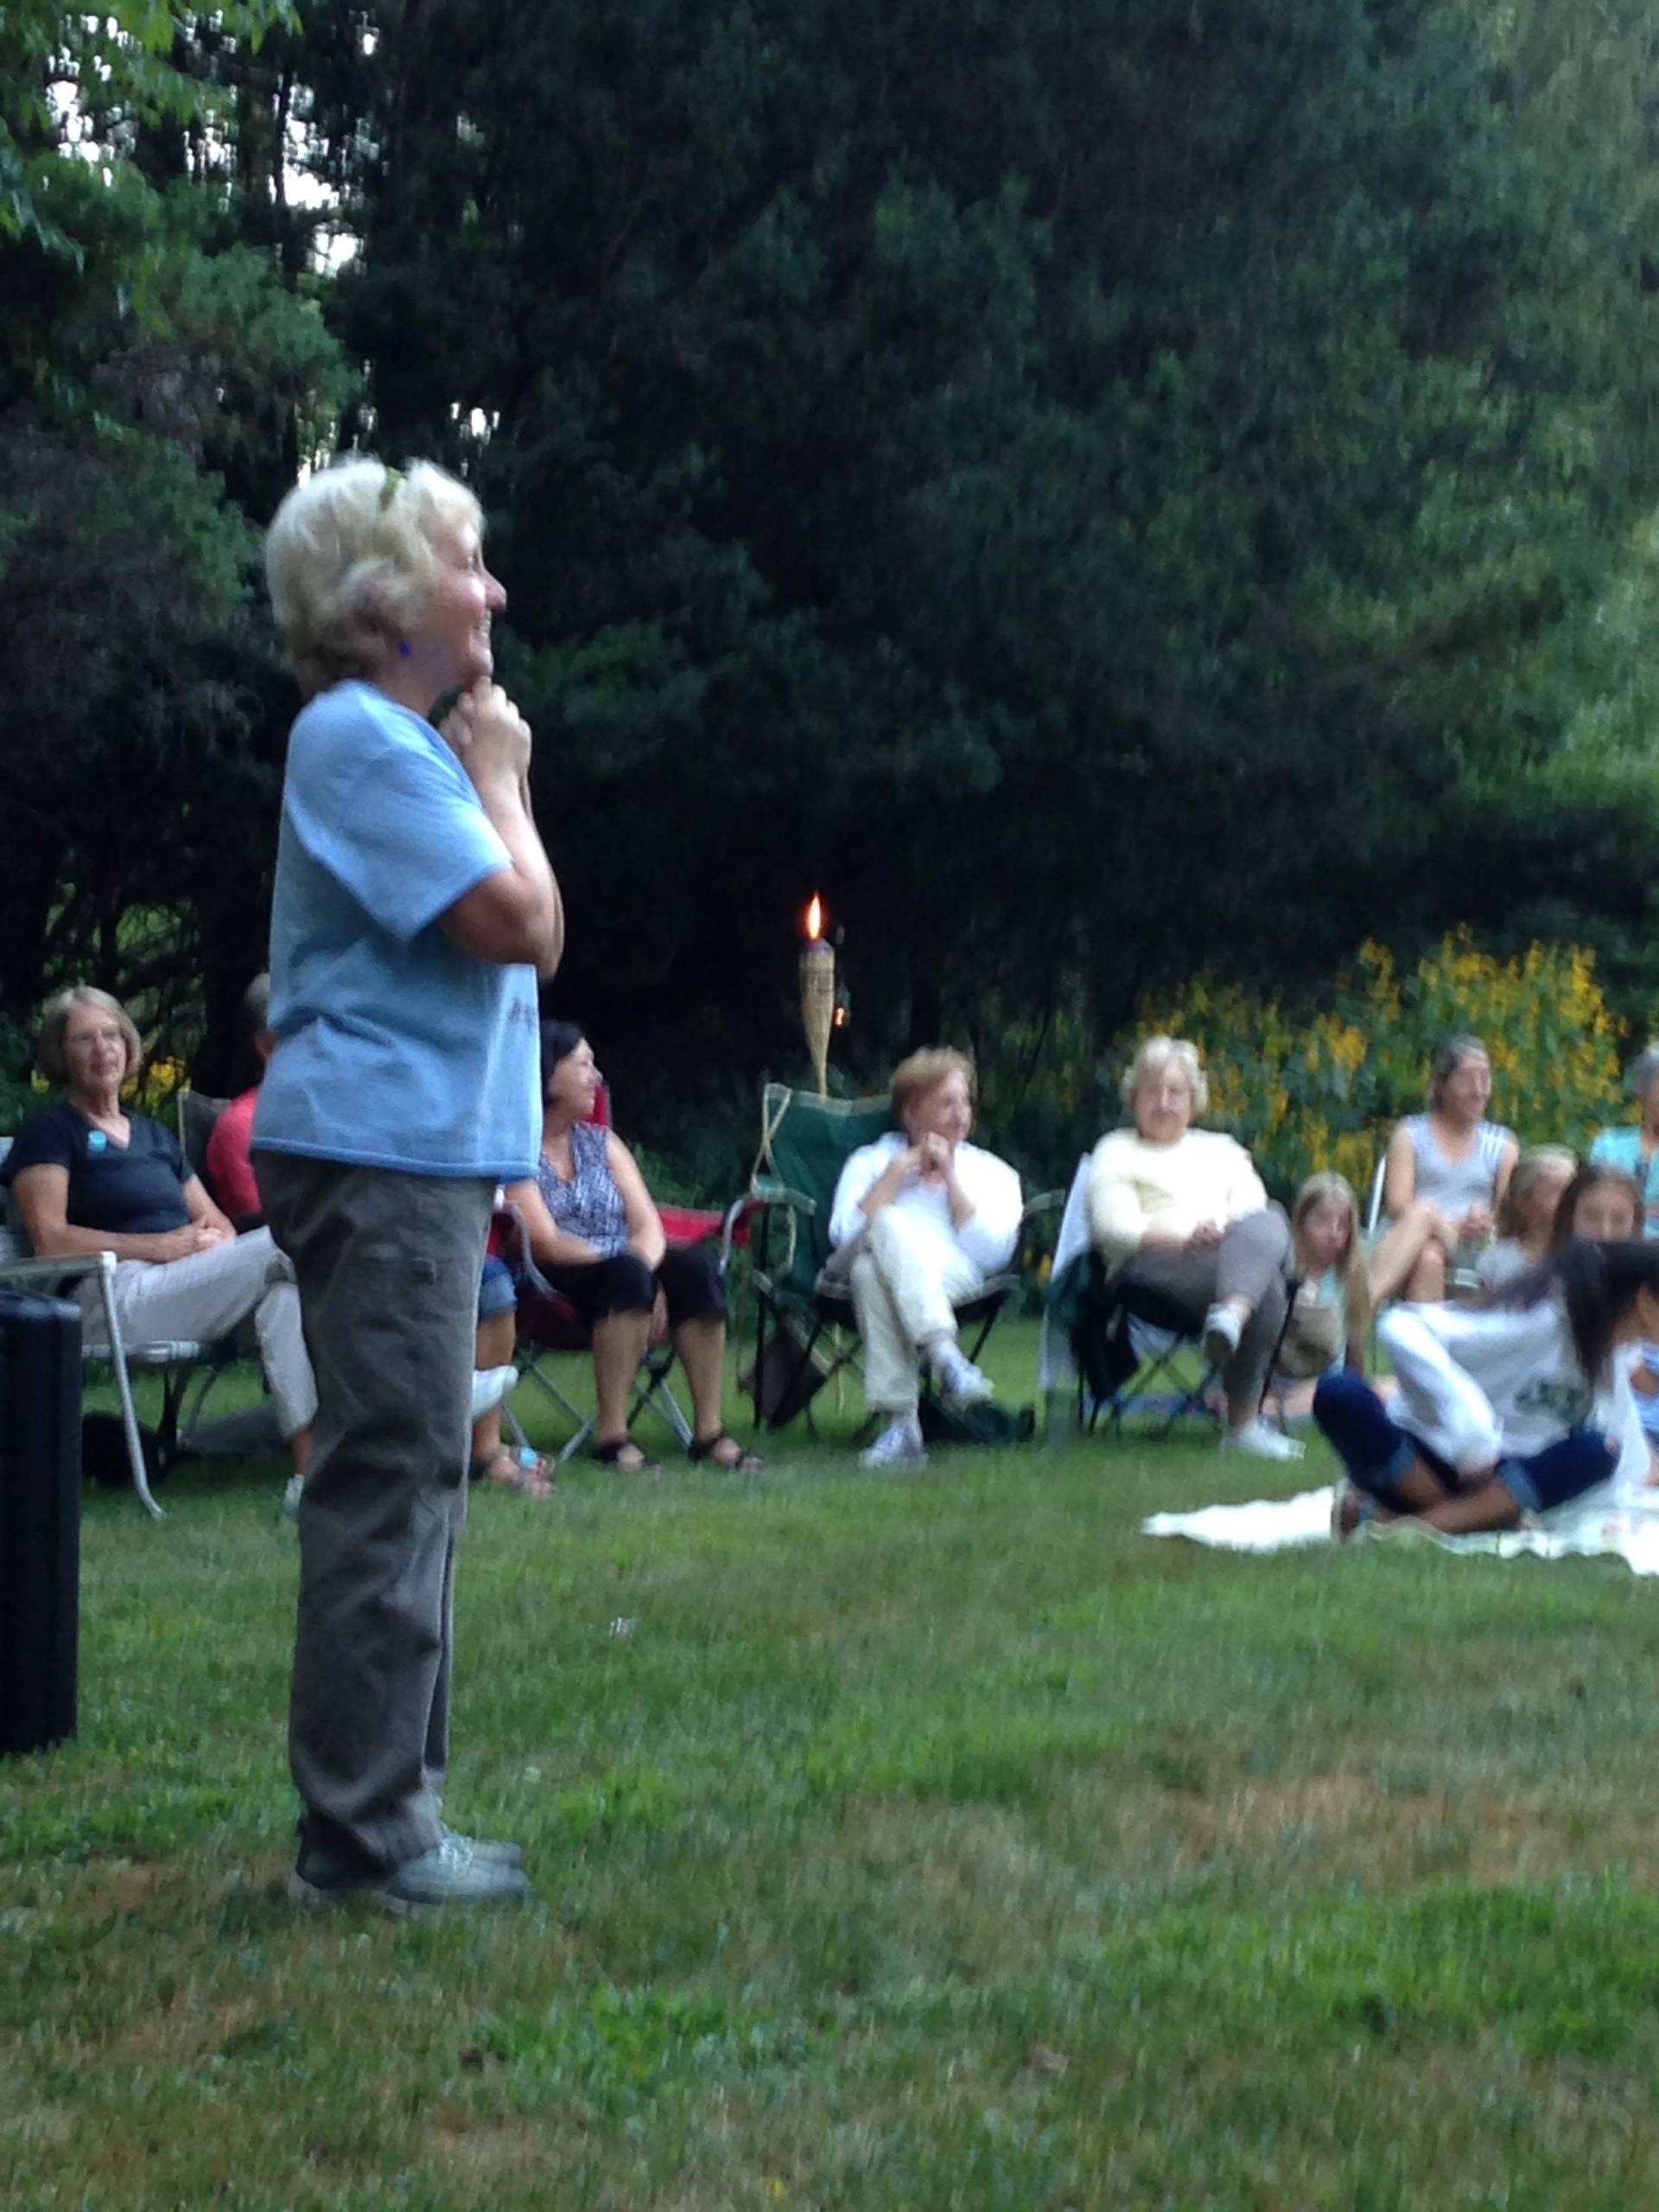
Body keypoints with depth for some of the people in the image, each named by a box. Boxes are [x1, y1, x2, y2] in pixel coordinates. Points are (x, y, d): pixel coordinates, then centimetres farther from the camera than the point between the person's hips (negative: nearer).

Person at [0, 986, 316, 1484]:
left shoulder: (155, 1136, 29)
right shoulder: (49, 1131, 9)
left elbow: (217, 1224, 25)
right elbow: (49, 1240, -6)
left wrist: (216, 1239, -1)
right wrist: (163, 1246, -11)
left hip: (188, 1288, 6)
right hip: (114, 1299, -6)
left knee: (284, 1290, -28)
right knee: (281, 1244, -25)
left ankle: (310, 1460, -42)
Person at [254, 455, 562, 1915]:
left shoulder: (401, 742, 19)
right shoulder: (361, 739, -13)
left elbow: (521, 936, 19)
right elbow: (521, 922, -17)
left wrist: (490, 769, 13)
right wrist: (500, 771, -7)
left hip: (419, 1155, 11)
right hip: (383, 1153, -11)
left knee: (410, 1482, 13)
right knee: (392, 1479, -9)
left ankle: (382, 1807, 20)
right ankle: (363, 1834, -5)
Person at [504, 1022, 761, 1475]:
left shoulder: (601, 1143, 18)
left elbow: (649, 1226, 5)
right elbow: (545, 1243, -13)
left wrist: (641, 1266, -17)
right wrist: (629, 1266, -18)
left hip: (623, 1274, 6)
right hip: (550, 1289, -6)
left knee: (695, 1265, -24)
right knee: (627, 1273, -36)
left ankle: (708, 1429, -26)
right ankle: (612, 1434, -36)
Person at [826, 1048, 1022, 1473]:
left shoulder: (993, 1173, 26)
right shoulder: (871, 1161, 27)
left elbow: (991, 1254, 5)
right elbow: (845, 1235, 6)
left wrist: (950, 1177, 7)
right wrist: (899, 1169, 6)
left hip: (952, 1271, 0)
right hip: (866, 1258, 1)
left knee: (873, 1273, -38)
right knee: (889, 1225, -38)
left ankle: (899, 1423, -52)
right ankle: (946, 1357, -55)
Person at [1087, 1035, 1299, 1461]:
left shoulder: (1221, 1149, 34)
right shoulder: (1115, 1151, 23)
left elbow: (1256, 1213, 16)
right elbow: (1115, 1227, 3)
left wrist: (1230, 1233, -11)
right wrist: (1187, 1237, -13)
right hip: (1154, 1268, -4)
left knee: (1269, 1224, -35)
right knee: (1268, 1284, -36)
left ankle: (1232, 1316, -62)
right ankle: (1243, 1422, -49)